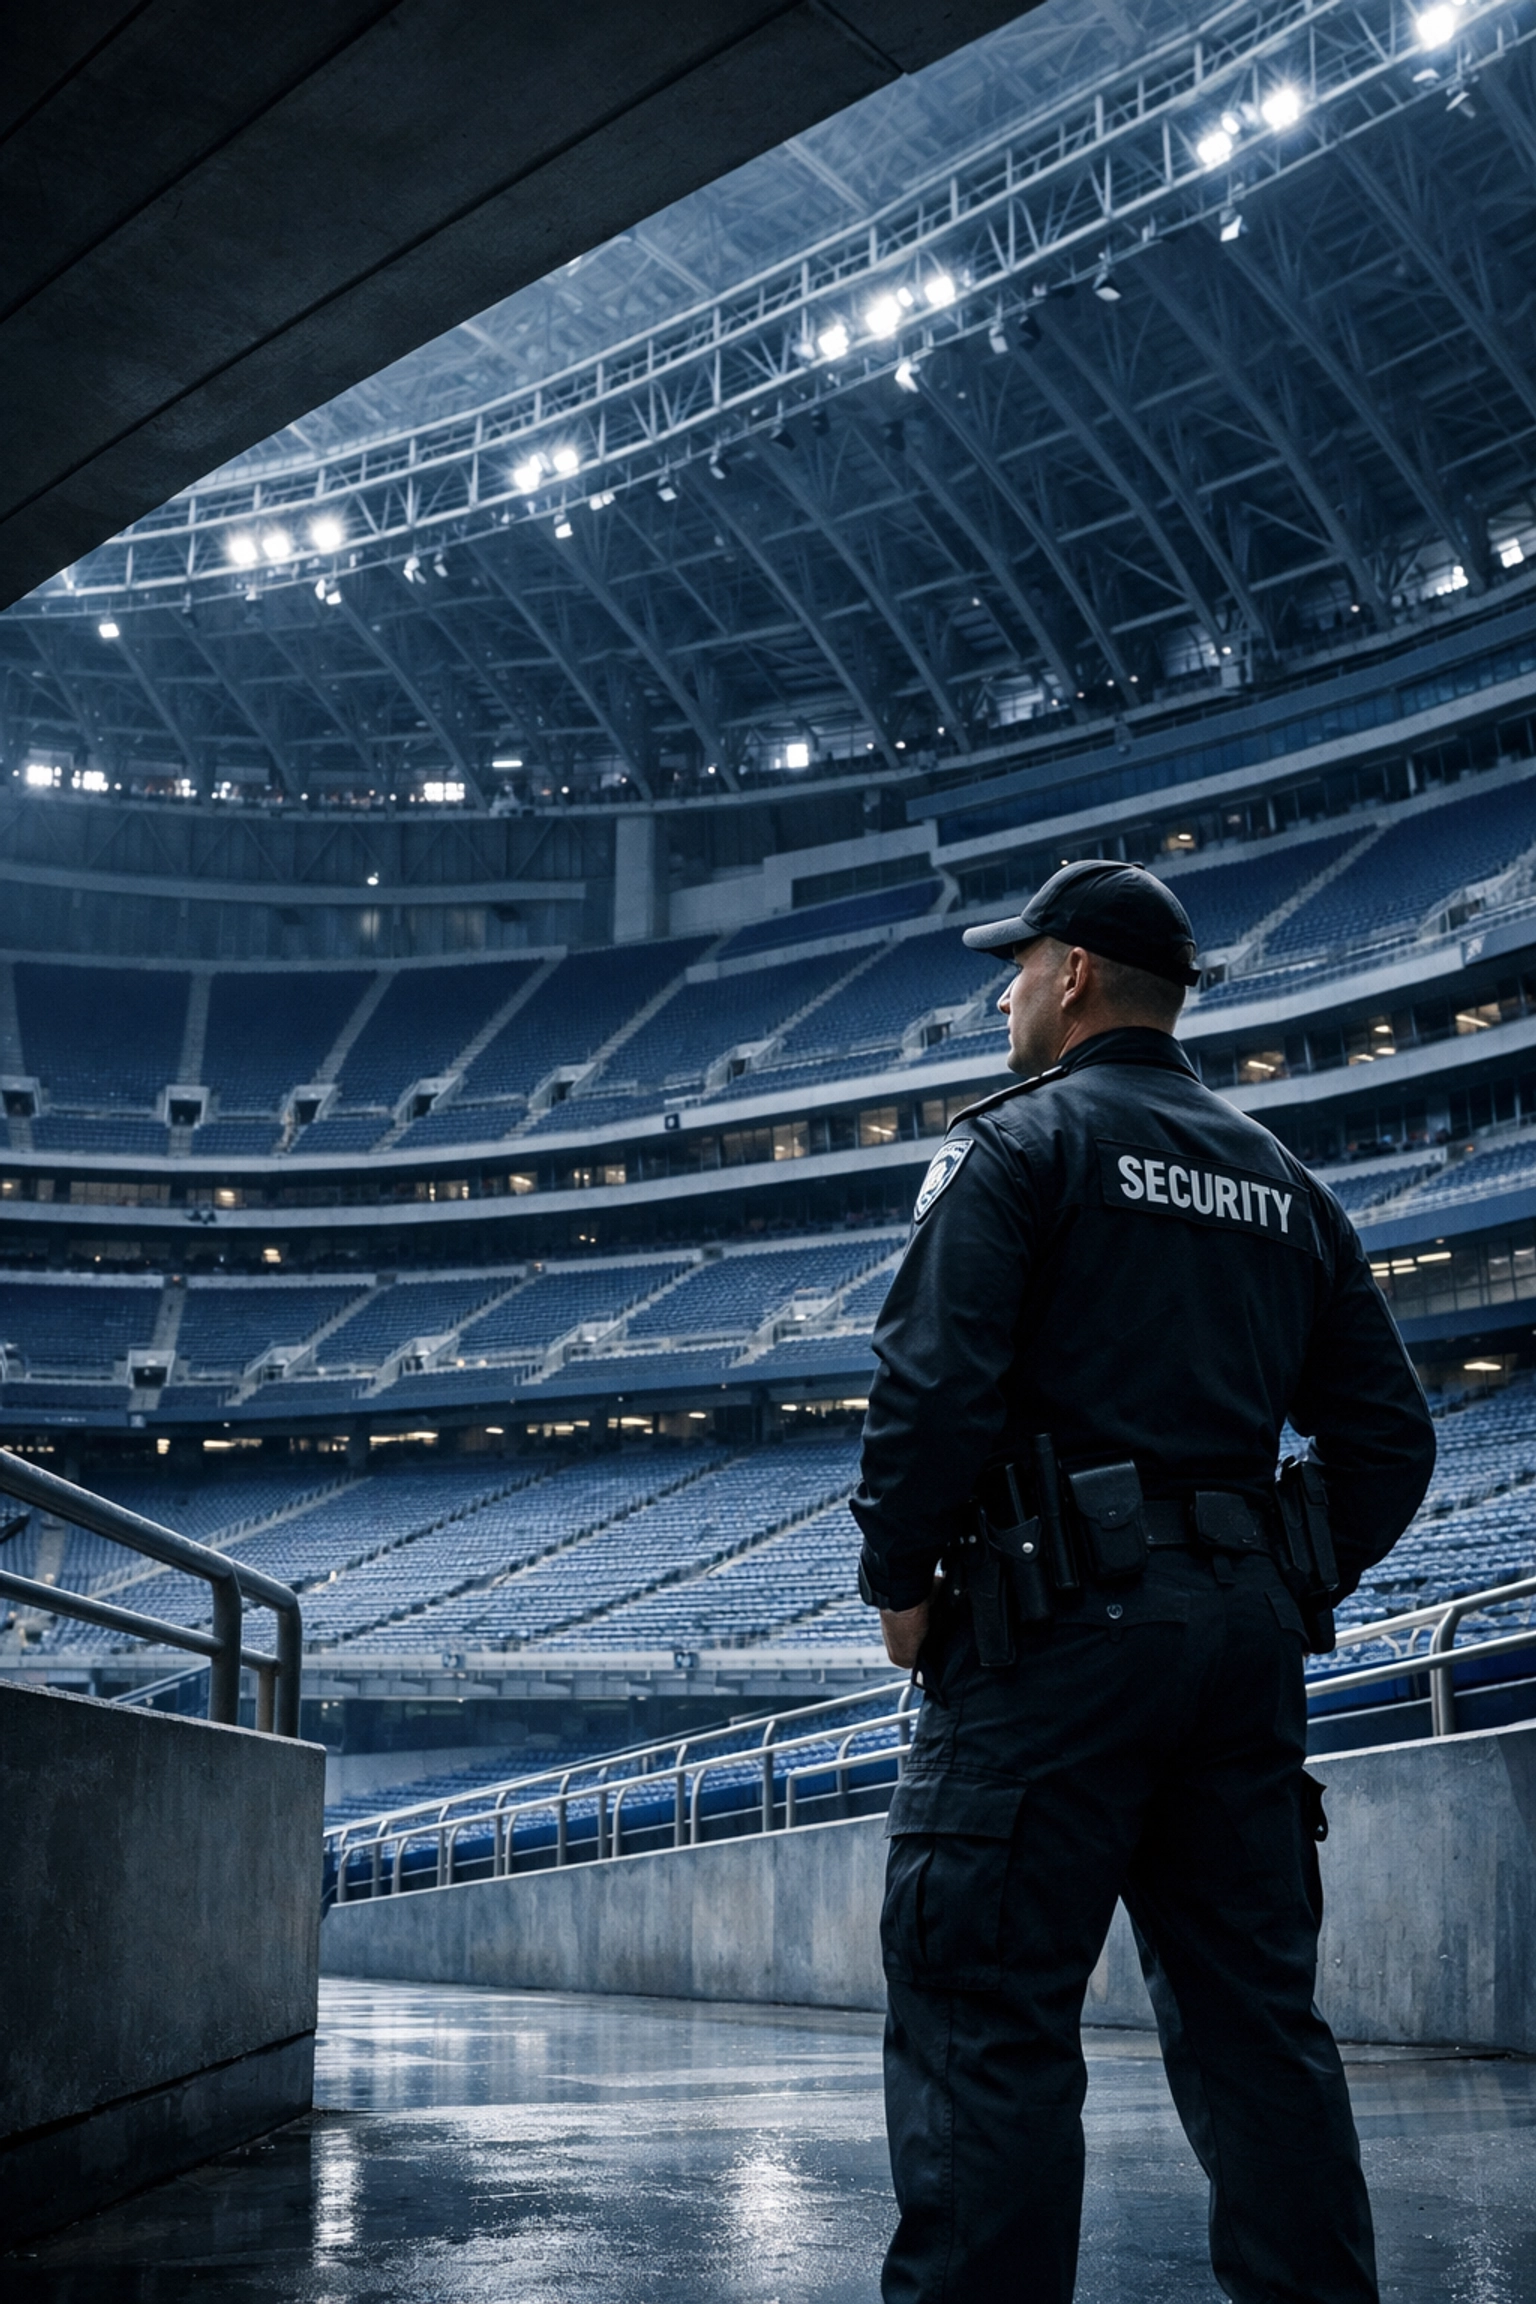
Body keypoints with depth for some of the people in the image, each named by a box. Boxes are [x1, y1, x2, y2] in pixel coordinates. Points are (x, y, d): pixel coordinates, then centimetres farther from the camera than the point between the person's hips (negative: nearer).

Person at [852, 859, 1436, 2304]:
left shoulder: (1018, 1141, -3)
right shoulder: (1284, 1184, 17)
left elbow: (934, 1382, -16)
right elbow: (1388, 1442, 14)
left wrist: (898, 1579, -5)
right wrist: (1283, 1590, 18)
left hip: (1059, 1628, -7)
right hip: (1248, 1633, 7)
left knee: (983, 2014, -2)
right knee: (1256, 2015, 14)